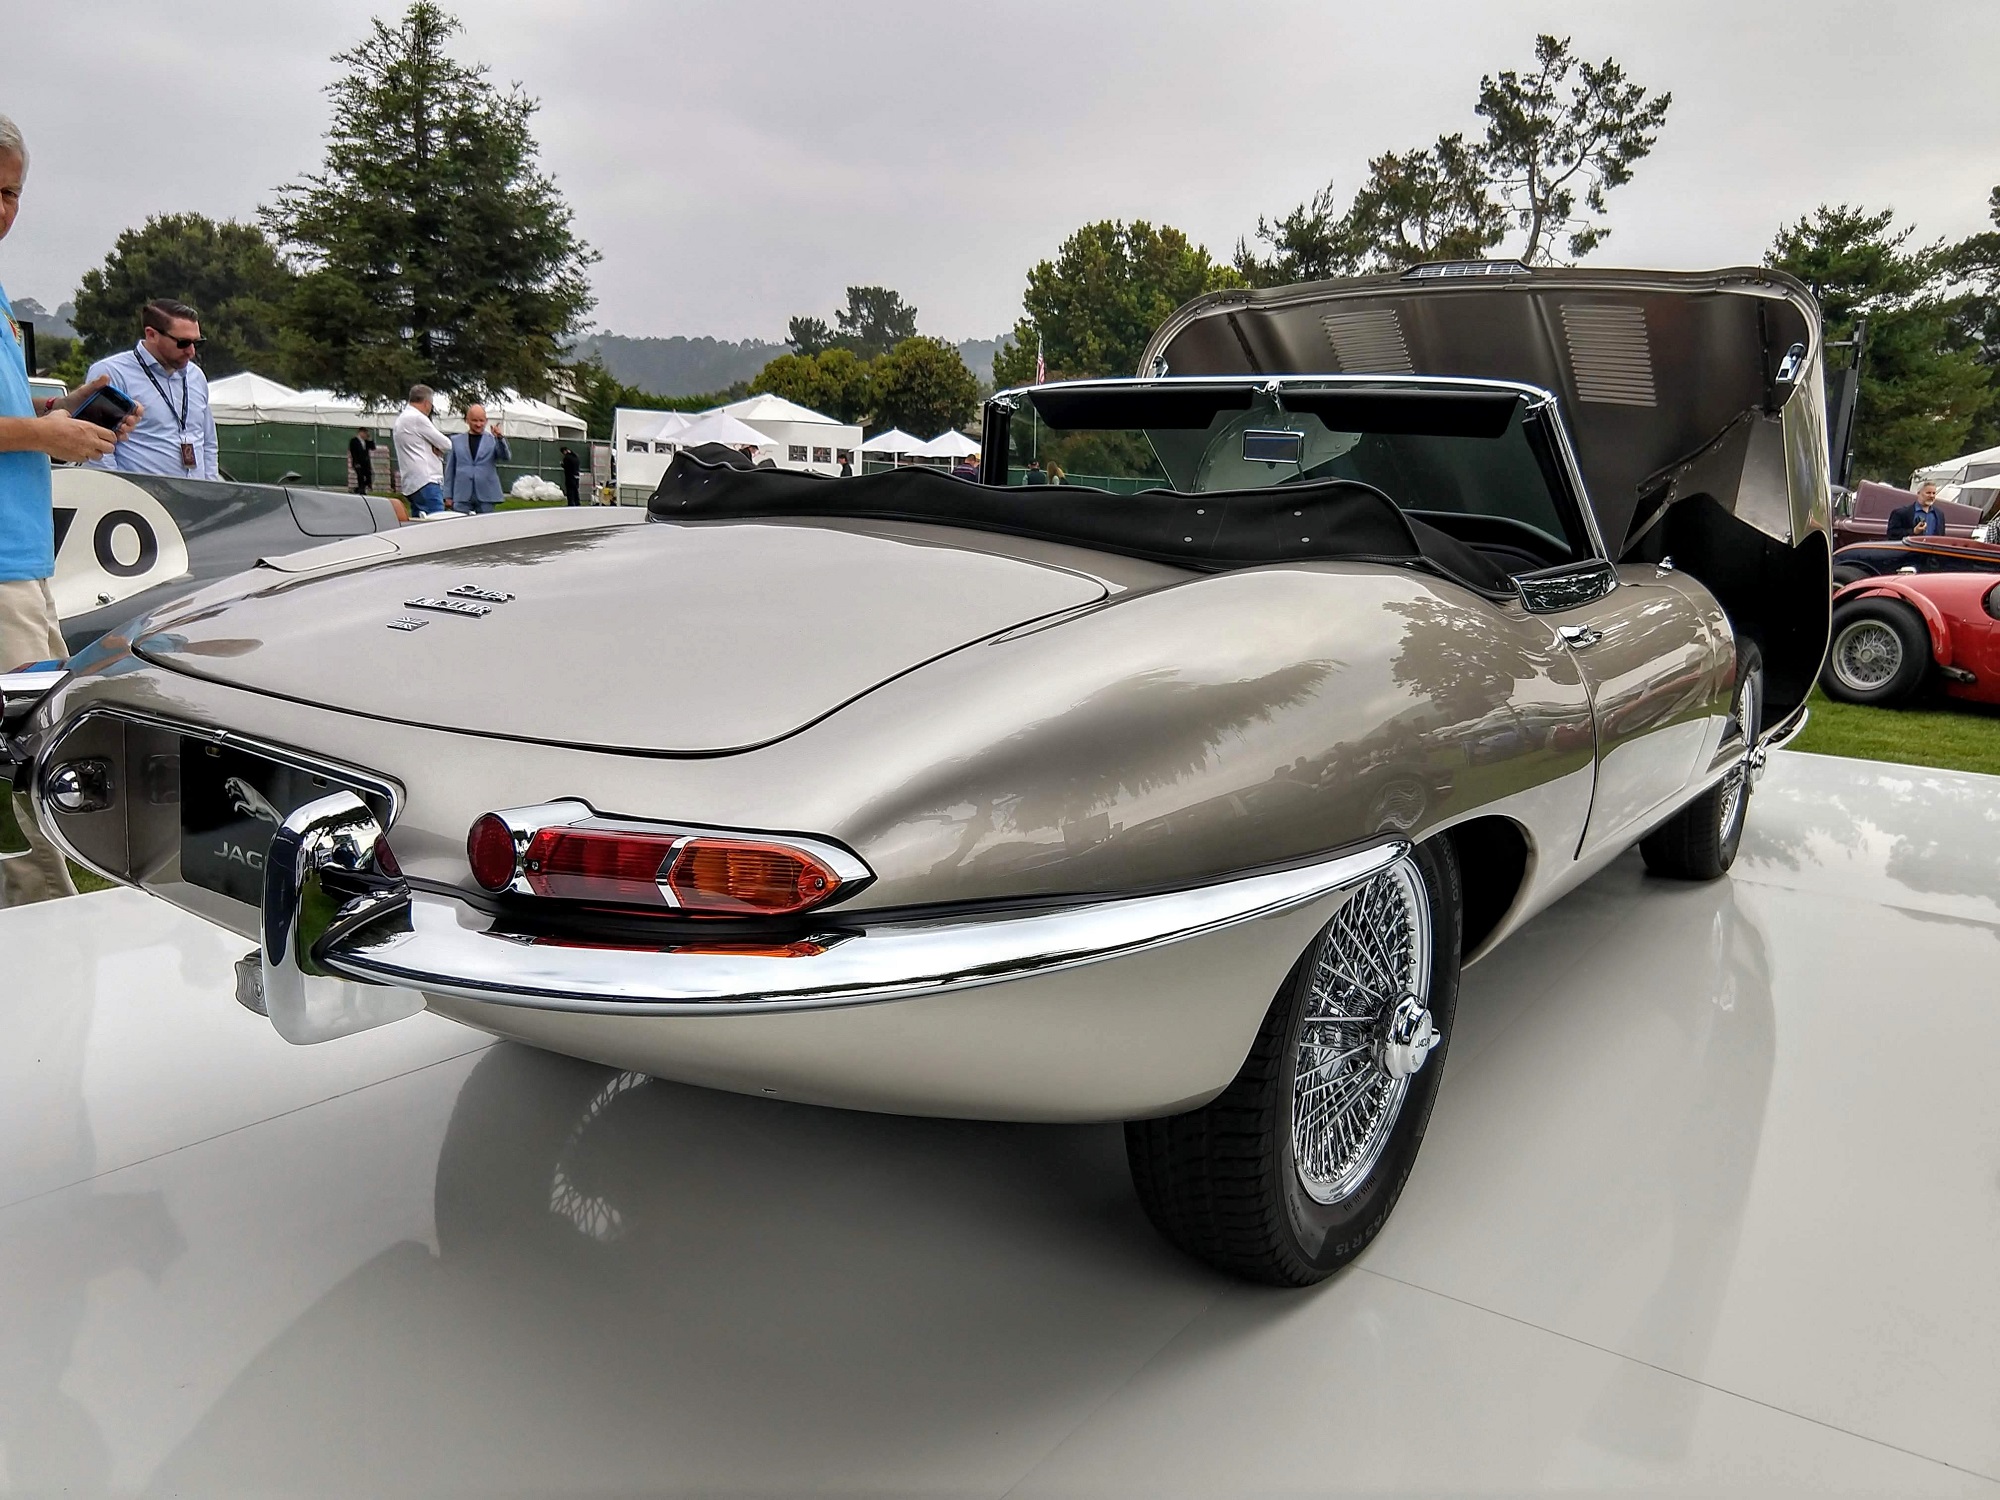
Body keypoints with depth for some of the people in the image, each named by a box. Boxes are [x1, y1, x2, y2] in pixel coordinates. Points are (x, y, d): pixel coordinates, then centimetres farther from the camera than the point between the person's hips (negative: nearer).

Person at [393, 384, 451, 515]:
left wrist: (436, 449, 2)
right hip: (426, 483, -10)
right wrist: (437, 448, 14)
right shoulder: (417, 418, -9)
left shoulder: (401, 419, 22)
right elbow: (446, 445, -7)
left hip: (412, 485, 10)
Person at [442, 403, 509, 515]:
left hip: (486, 497, -1)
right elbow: (449, 470, 13)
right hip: (462, 497, 1)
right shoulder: (456, 441, 11)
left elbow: (505, 458, -5)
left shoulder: (493, 439, 8)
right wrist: (448, 495, 8)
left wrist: (500, 438, -21)